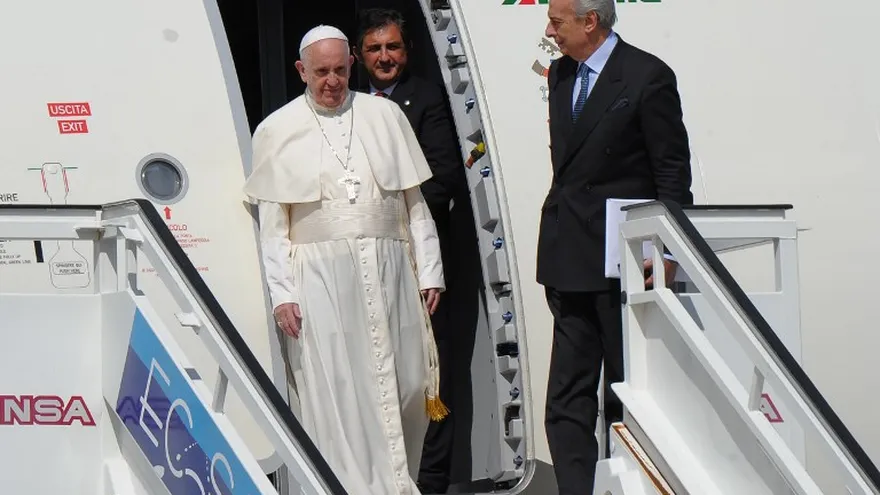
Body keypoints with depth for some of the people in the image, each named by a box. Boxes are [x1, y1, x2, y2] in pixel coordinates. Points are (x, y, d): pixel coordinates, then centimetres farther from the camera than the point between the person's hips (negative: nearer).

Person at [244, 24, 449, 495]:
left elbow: (415, 203, 11)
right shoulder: (277, 130, 4)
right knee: (336, 395, -5)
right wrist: (281, 294, -5)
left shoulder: (385, 115, 9)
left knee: (406, 389, 2)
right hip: (321, 278, -2)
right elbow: (272, 224, 3)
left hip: (389, 271, 2)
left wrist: (429, 271, 7)